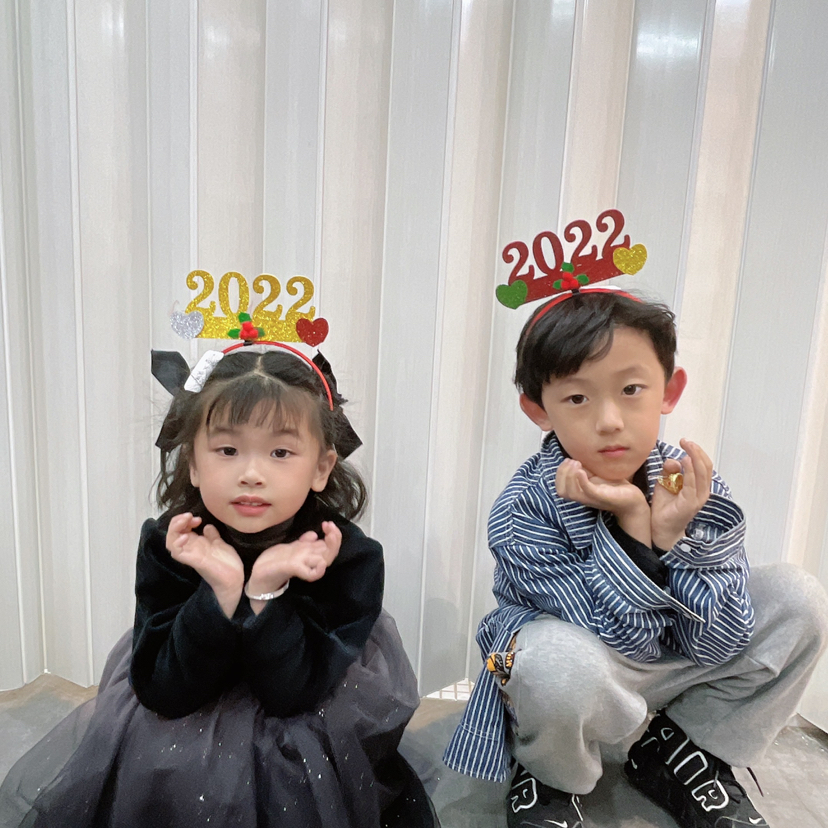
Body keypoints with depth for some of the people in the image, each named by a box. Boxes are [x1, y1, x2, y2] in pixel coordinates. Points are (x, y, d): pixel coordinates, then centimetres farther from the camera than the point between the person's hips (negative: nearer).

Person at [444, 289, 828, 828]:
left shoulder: (698, 488, -17)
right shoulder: (522, 511, -27)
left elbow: (716, 646, -16)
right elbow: (625, 638, -26)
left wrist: (673, 533, -32)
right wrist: (630, 520, -38)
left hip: (677, 661, 5)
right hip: (575, 680, -4)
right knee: (561, 662, -40)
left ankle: (682, 753, 8)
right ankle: (552, 778, -1)